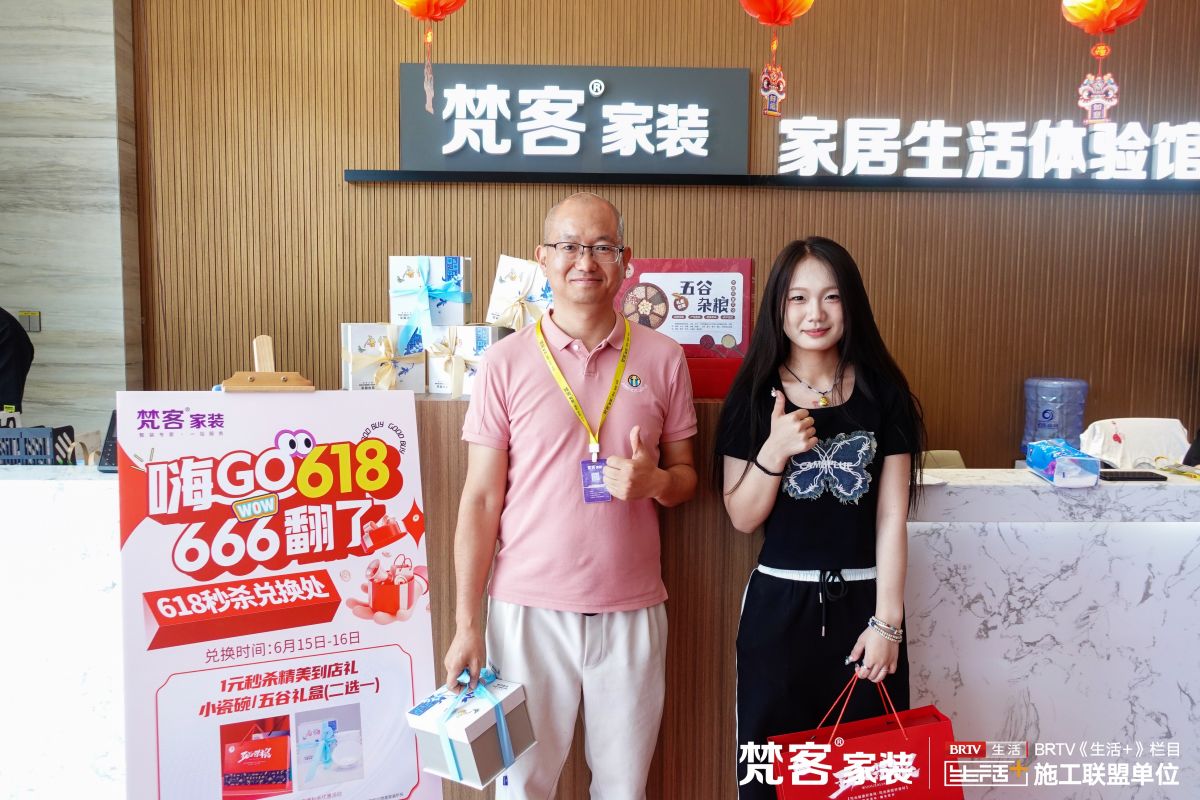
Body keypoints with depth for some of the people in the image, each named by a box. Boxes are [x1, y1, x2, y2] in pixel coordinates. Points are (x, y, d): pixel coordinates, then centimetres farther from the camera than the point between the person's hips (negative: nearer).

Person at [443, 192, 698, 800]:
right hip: (527, 608, -1)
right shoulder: (506, 361, -3)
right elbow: (480, 500, -2)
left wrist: (654, 480, -14)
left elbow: (686, 475, 10)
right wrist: (466, 624, -3)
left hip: (632, 610, 2)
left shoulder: (663, 359, 1)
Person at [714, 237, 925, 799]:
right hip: (779, 603, 0)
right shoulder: (755, 394, -3)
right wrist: (775, 449, -19)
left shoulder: (883, 392, -2)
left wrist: (888, 620, -7)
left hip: (862, 600, 0)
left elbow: (891, 518, -3)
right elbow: (743, 518, -4)